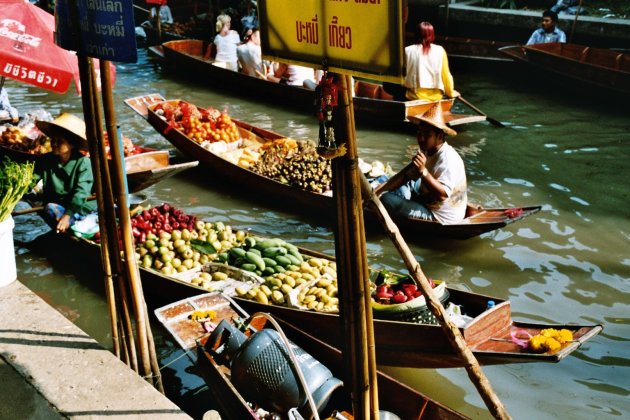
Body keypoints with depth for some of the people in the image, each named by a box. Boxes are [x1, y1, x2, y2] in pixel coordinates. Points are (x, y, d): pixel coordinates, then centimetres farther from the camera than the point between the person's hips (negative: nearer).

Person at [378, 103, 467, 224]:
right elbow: (405, 175, 5)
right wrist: (377, 190, -4)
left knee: (387, 200, -18)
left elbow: (442, 194, -34)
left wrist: (423, 171, -42)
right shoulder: (426, 150, 2)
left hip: (440, 217, -10)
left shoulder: (448, 159, -27)